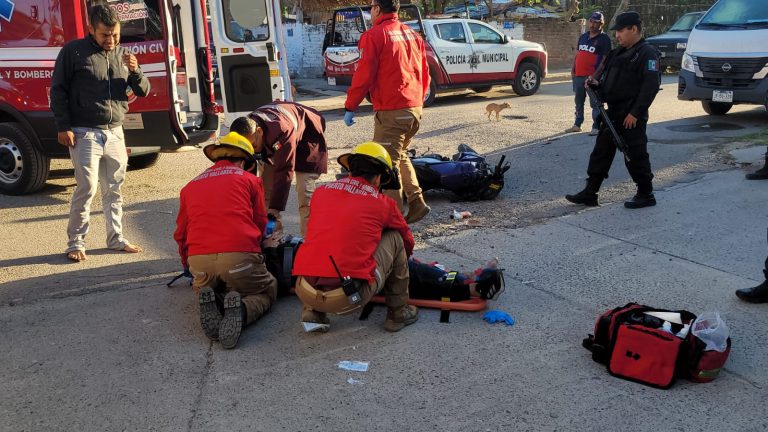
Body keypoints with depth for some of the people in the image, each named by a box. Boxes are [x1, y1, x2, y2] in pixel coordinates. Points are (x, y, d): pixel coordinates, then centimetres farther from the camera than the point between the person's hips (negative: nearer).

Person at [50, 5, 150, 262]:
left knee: (114, 189, 10)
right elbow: (58, 90, -2)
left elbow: (143, 91, 11)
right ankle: (75, 243, 3)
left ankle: (116, 238, 20)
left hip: (115, 133, 5)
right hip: (85, 134, -5)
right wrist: (63, 127, -8)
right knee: (87, 187, -8)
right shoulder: (73, 52, -3)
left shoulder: (122, 54, 10)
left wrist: (135, 71, -10)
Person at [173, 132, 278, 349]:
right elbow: (260, 224, 15)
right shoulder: (249, 179, 12)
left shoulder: (190, 186, 22)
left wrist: (188, 265, 41)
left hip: (199, 260, 3)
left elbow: (180, 234, 26)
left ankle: (211, 304, -5)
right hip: (239, 256, -3)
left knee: (205, 289, 34)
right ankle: (242, 310, -13)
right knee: (268, 290, 22)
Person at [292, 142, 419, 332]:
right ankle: (398, 311, 23)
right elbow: (408, 244, 26)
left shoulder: (320, 192, 15)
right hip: (350, 298, -3)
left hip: (305, 293, 4)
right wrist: (399, 261, 49)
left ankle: (312, 311, 20)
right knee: (394, 238, 17)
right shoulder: (384, 203, 7)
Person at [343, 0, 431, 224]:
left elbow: (364, 75, -11)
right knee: (400, 156, 23)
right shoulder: (413, 35, 14)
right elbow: (425, 74, 17)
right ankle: (416, 202, 16)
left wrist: (350, 107, -4)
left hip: (391, 112, -8)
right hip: (415, 109, 8)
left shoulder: (374, 36, -8)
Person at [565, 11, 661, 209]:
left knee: (635, 156, 0)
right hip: (612, 113, 9)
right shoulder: (618, 53, 16)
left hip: (631, 117, -9)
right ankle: (590, 193, 15)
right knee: (600, 153, 9)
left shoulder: (647, 53, -11)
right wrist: (597, 83, 2)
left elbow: (651, 86, -18)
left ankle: (646, 195, 14)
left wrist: (636, 113, -21)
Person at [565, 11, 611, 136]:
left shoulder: (604, 39, -6)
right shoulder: (583, 37, 15)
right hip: (578, 75, 7)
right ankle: (577, 125, 25)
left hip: (592, 77, -7)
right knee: (578, 101, 15)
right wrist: (573, 70, 12)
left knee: (594, 103, -4)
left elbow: (606, 59, -11)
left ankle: (596, 127, 1)